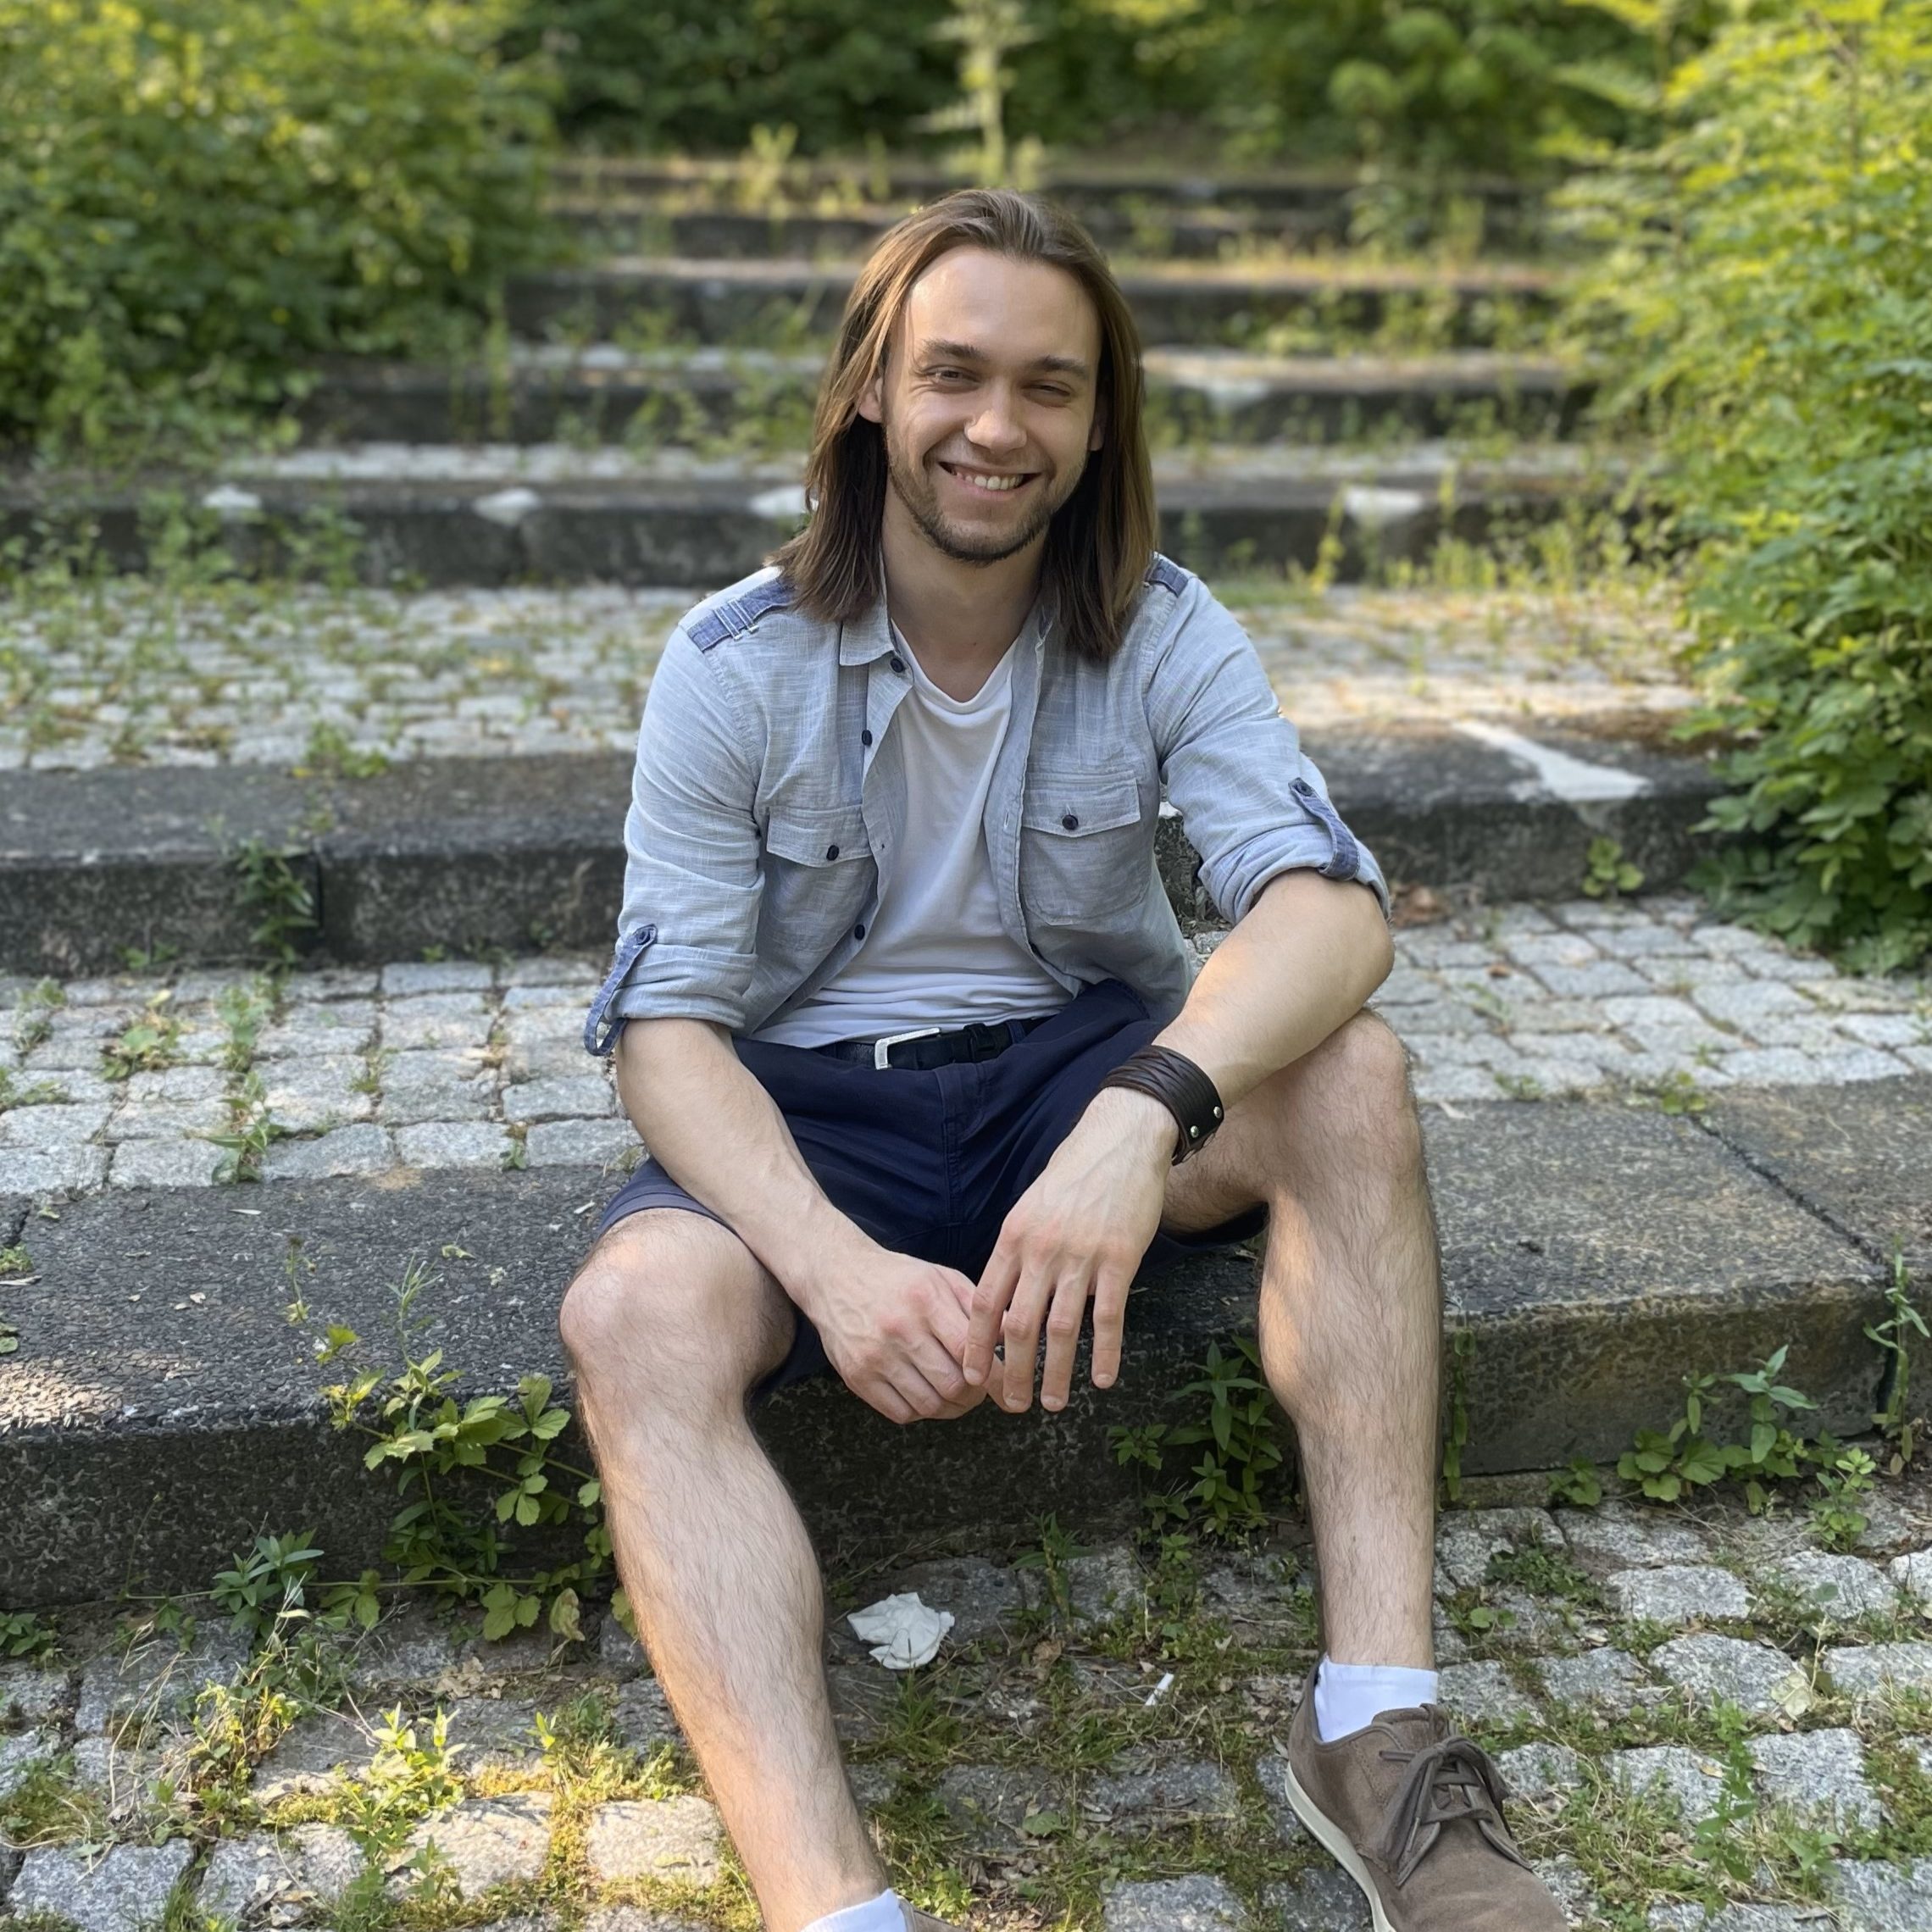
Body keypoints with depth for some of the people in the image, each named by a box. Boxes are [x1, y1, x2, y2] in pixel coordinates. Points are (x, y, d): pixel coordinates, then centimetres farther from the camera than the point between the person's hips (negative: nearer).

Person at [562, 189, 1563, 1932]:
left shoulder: (1161, 633, -6)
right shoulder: (736, 665, -9)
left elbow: (1332, 903, -21)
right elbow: (668, 1027, -12)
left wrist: (1141, 1117, -42)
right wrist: (836, 1264, -31)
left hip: (1081, 1058, 2)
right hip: (813, 1105, -1)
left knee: (1349, 1075, -28)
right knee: (636, 1316, -32)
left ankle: (1379, 1734, -28)